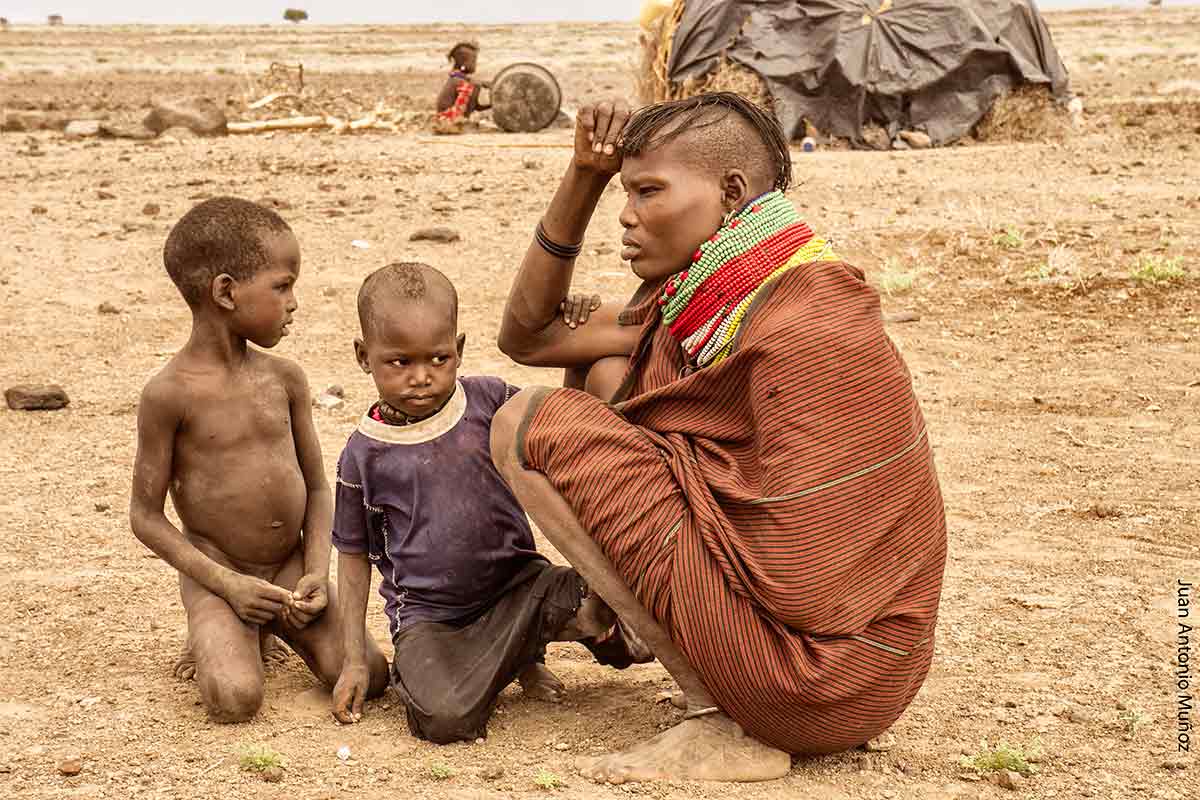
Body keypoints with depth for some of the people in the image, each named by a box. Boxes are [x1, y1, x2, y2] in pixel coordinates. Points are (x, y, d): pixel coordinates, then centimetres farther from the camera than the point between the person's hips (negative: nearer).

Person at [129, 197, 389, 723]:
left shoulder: (284, 379, 1)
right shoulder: (170, 394, -14)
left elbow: (317, 487, 8)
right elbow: (145, 516, -10)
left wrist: (317, 574, -6)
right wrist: (227, 583, -16)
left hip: (291, 565, 5)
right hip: (216, 570, -4)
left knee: (365, 676, -12)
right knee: (235, 700, -27)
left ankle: (274, 622, 15)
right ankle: (215, 638, 8)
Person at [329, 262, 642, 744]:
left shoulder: (489, 401, -1)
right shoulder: (366, 453, -3)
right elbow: (354, 556, 7)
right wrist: (354, 660, 3)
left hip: (518, 584, 2)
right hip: (429, 616, -1)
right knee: (445, 718, -30)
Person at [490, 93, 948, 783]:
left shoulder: (806, 332, -21)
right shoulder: (698, 299, 7)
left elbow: (800, 586, -23)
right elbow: (529, 336, 17)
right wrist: (585, 176, 6)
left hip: (826, 687, -10)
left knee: (531, 424, -7)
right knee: (608, 374, 15)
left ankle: (721, 729, -11)